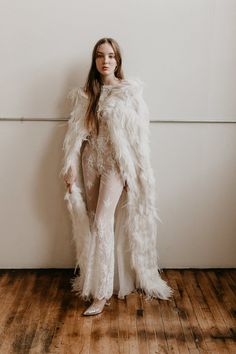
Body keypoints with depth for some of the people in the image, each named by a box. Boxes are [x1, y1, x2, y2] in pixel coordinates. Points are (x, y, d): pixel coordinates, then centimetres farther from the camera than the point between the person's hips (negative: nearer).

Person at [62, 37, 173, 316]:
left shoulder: (130, 91, -3)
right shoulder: (86, 93, 7)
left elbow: (139, 132, -4)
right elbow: (77, 131, 5)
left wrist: (138, 170, -6)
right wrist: (70, 166, 0)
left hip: (116, 161, -4)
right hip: (91, 160, 4)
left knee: (102, 222, -11)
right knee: (93, 222, 9)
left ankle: (101, 293, -4)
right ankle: (94, 278, 25)